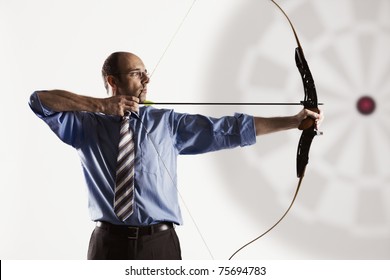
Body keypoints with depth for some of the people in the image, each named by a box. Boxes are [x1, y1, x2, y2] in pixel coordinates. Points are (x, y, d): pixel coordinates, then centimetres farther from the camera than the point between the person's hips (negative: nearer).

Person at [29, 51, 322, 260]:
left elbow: (229, 129, 2)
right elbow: (41, 100, -5)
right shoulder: (88, 126, 5)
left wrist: (293, 121, -3)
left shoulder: (168, 122, 6)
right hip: (109, 243, -1)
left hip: (160, 243, 1)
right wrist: (100, 105, -13)